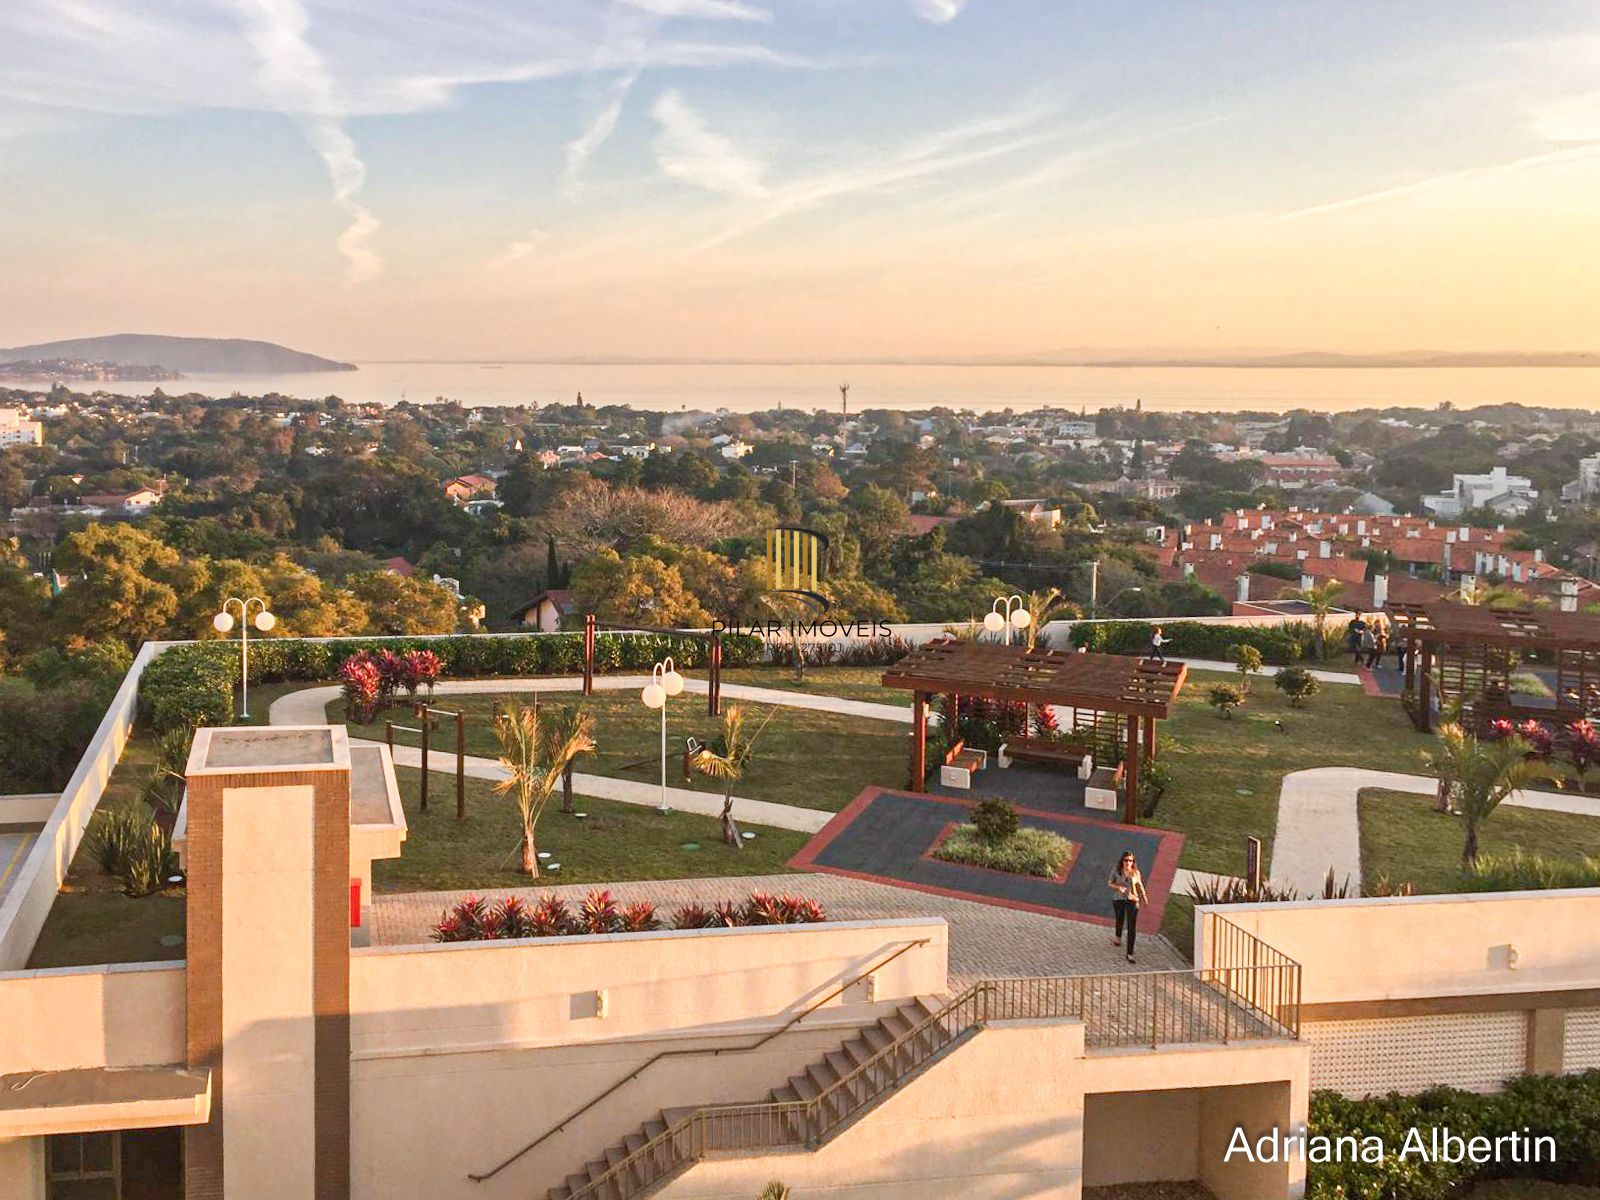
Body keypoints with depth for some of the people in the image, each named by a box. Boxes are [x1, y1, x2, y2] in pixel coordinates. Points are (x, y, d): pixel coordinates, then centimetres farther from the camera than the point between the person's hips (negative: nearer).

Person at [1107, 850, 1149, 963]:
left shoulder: (1136, 873, -4)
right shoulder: (1116, 872, -8)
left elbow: (1140, 886, 9)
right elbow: (1110, 883, 0)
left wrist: (1144, 898, 16)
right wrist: (1118, 887, -19)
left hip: (1132, 900, 0)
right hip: (1118, 900, 1)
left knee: (1132, 927, -8)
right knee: (1120, 921, 24)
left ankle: (1130, 954, -5)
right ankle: (1118, 938, 57)